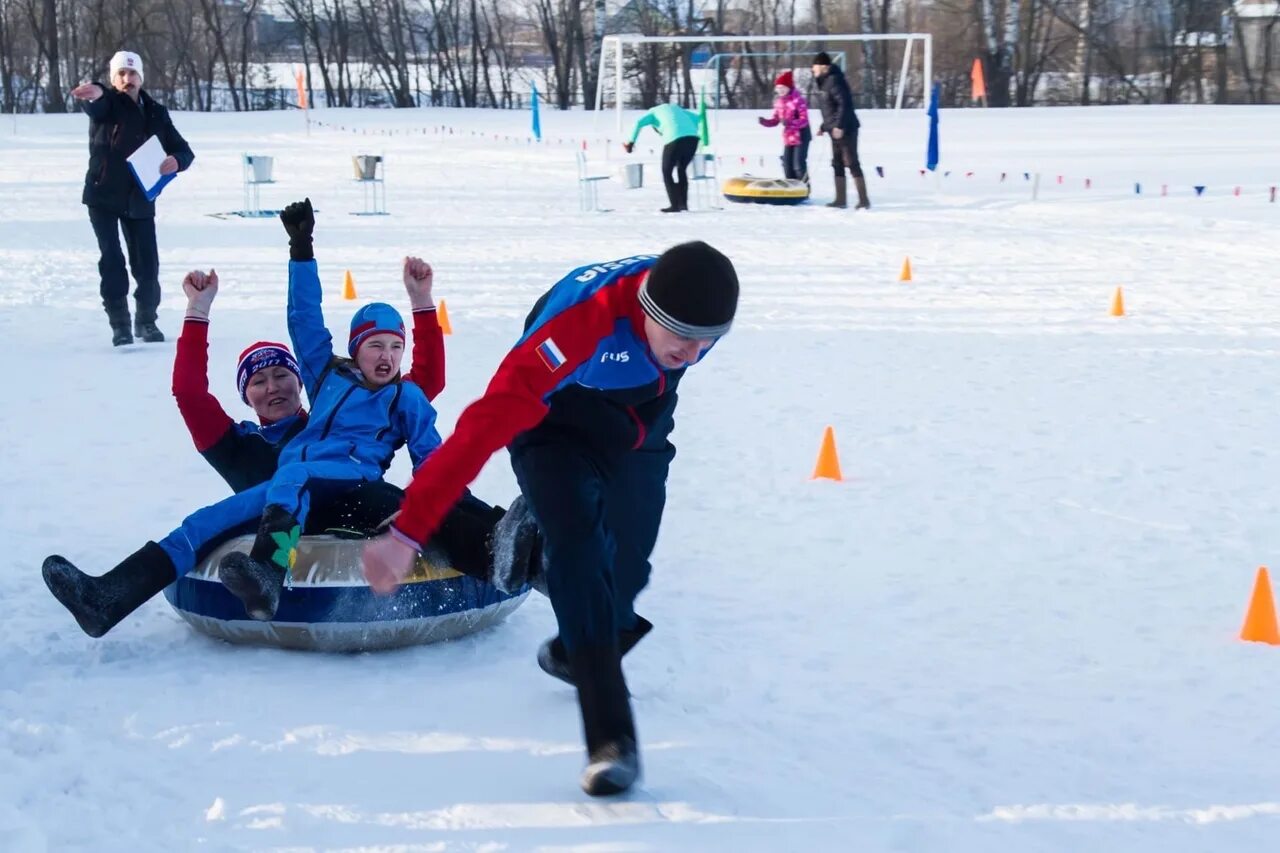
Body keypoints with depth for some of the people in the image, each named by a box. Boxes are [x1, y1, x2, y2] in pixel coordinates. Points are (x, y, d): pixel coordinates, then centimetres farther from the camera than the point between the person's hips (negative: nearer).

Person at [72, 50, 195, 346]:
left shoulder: (155, 113, 6)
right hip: (103, 196, -3)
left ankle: (146, 321, 23)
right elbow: (96, 106, -31)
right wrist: (96, 94, -57)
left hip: (140, 199, 3)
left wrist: (176, 160, -19)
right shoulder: (106, 104, -5)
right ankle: (119, 324, 0)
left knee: (147, 265, 4)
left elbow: (183, 150, 7)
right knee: (112, 261, -8)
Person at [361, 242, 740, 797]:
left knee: (626, 568, 11)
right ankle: (611, 739, -27)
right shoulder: (583, 319, -43)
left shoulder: (700, 297, -25)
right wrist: (407, 532, -49)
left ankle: (574, 653, 45)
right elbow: (486, 424, -46)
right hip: (557, 430, -5)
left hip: (639, 437, 5)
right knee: (578, 549, -27)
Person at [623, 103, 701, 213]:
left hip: (674, 138, -5)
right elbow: (697, 118, 31)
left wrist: (631, 142, 5)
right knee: (682, 170, 23)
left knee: (667, 172, 11)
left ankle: (675, 205, 4)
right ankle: (683, 204, 19)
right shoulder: (677, 109, 37)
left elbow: (639, 123, 3)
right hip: (692, 137, 5)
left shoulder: (653, 113, 22)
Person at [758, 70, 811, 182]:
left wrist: (790, 123, -37)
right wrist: (765, 122, -12)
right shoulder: (779, 101, 6)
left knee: (799, 166, -11)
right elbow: (775, 120, 9)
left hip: (801, 136, -8)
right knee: (787, 165, 8)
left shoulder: (798, 100, -17)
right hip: (788, 137, 8)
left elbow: (804, 120, -22)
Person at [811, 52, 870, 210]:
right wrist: (824, 127, 25)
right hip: (836, 130, 10)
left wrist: (839, 125, -27)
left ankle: (864, 200, -8)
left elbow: (844, 103, -24)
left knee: (852, 163, -9)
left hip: (845, 129, -10)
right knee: (837, 164, 11)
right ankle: (841, 199, 15)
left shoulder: (834, 80, -15)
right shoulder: (824, 82, 15)